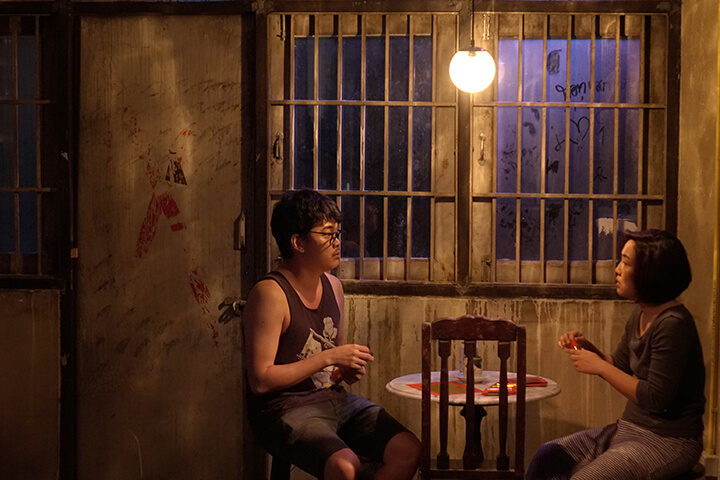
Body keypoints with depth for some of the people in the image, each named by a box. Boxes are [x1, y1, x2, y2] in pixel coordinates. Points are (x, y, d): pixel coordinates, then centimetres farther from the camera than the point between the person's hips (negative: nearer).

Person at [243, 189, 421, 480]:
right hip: (284, 409, -8)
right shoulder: (270, 294, -15)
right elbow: (260, 381, -21)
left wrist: (350, 368, 3)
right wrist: (329, 358, -19)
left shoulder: (333, 286, 10)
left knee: (408, 451, -10)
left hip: (334, 398, 8)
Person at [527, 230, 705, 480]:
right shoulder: (640, 316, 6)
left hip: (669, 440, -9)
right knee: (547, 457, -2)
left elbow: (656, 398, -24)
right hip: (629, 428, 9)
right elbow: (620, 367, 19)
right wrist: (587, 348, 0)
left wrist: (599, 366, -19)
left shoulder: (673, 324, -22)